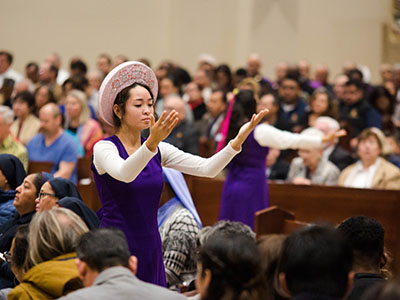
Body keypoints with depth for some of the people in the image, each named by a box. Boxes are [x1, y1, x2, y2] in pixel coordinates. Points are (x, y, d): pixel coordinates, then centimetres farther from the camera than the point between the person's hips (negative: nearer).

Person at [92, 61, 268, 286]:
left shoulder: (159, 150, 9)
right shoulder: (104, 148, -7)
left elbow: (207, 168, -3)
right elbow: (124, 174, -30)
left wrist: (238, 140, -18)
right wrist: (152, 143, -46)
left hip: (151, 250, 5)